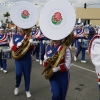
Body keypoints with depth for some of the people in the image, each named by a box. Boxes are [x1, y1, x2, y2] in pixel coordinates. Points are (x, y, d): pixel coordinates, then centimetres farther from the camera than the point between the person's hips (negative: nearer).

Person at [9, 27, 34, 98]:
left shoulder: (28, 36, 3)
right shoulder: (14, 37, 5)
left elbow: (32, 48, -1)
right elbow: (12, 47, -2)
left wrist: (30, 43, -20)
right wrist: (18, 45, -20)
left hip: (27, 58, 0)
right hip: (18, 58, 0)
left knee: (27, 74, 6)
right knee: (18, 73, -11)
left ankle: (27, 90, 24)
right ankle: (17, 86, 19)